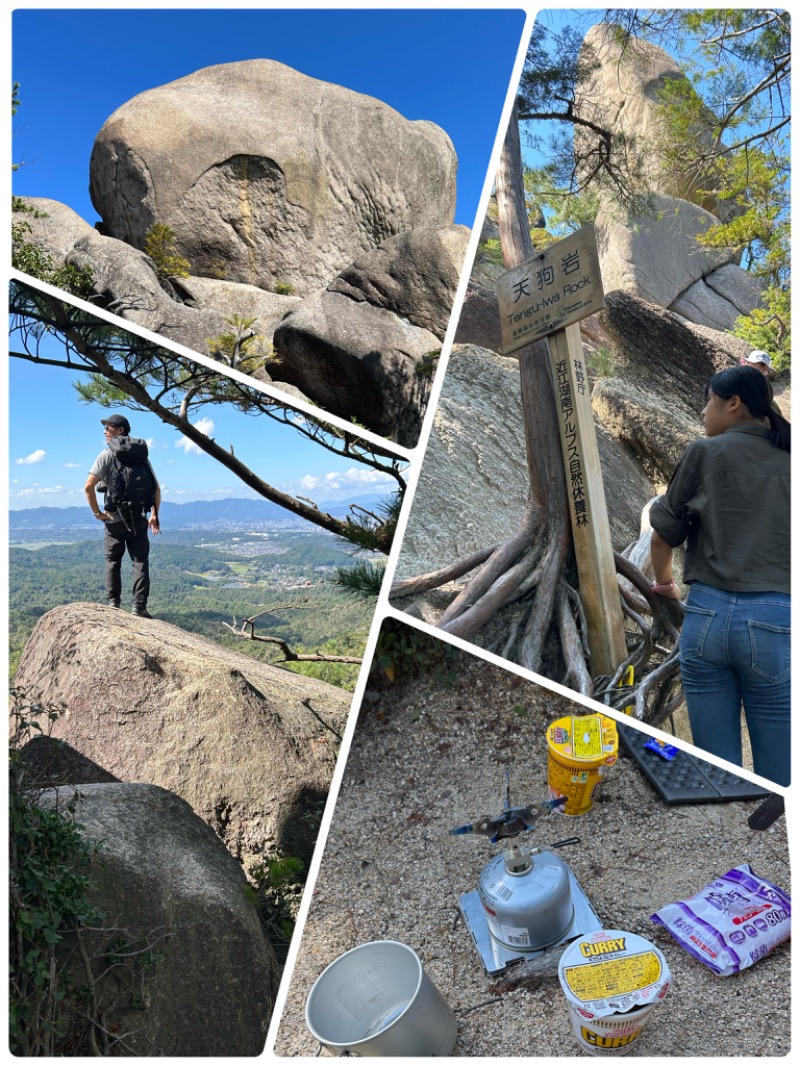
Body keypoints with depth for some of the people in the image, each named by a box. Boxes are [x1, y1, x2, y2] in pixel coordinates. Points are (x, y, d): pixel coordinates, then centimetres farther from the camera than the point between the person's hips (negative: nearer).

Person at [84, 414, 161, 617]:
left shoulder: (106, 456, -5)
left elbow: (89, 486, -14)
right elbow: (156, 489, 5)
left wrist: (97, 512, -4)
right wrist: (154, 515, 11)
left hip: (114, 519, -2)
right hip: (138, 519, 2)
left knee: (112, 562, 11)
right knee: (140, 562, 2)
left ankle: (113, 603, 10)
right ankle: (139, 606, -2)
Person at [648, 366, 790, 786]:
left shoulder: (705, 453, 5)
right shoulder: (788, 459, 10)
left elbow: (664, 534, 9)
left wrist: (664, 581, 27)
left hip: (709, 615, -1)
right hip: (776, 623, 1)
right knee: (777, 778, 10)